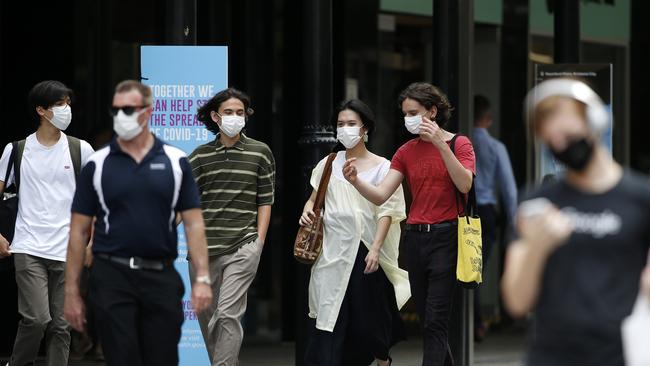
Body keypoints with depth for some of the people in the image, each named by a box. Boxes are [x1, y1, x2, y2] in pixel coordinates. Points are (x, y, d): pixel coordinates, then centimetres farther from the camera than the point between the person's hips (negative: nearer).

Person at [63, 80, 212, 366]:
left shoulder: (175, 161, 4)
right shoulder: (97, 165, 2)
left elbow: (193, 222, 2)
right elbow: (79, 230, 3)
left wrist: (202, 278, -8)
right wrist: (71, 291, -1)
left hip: (161, 278, 1)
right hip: (113, 278, -1)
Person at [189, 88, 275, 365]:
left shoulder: (260, 153, 5)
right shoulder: (200, 156, 9)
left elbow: (265, 201, 6)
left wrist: (259, 242, -2)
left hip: (242, 248, -3)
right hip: (204, 249, 3)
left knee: (228, 314, -14)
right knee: (206, 315, 9)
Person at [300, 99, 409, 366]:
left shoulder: (381, 167, 0)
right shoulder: (329, 164, 10)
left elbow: (386, 212, -5)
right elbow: (314, 197, 23)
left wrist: (375, 249, -16)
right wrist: (308, 211, 0)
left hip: (365, 252, -2)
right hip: (333, 251, 2)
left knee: (368, 319, 6)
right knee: (329, 319, -6)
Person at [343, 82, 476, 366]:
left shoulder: (459, 144, -3)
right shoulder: (406, 152, 9)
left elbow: (465, 185, -20)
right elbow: (380, 196, 1)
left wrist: (440, 144, -26)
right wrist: (356, 182, -20)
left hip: (446, 236, -6)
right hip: (415, 237, 6)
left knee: (435, 321, -11)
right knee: (427, 319, 10)